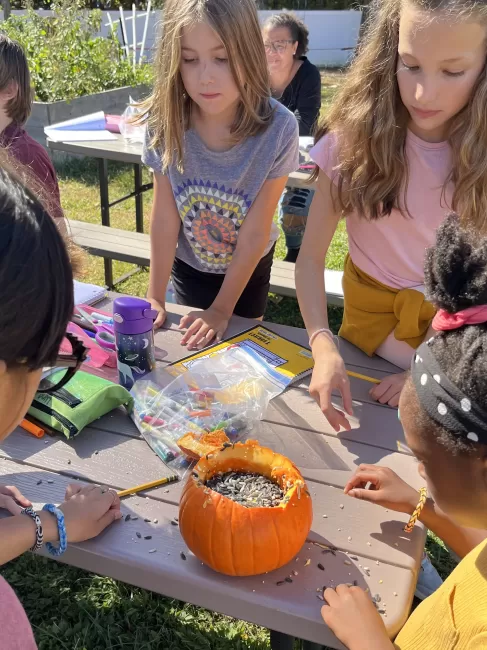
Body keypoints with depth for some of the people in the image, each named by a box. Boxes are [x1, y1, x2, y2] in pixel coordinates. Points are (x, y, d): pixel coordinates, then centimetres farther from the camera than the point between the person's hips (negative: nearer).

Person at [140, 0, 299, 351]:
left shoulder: (279, 128, -30)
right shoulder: (165, 122, -25)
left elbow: (255, 233, -24)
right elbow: (165, 216, -18)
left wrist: (222, 309, -18)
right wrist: (155, 298, -14)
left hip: (250, 265, -1)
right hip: (189, 263, 1)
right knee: (196, 345, 19)